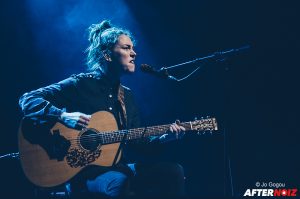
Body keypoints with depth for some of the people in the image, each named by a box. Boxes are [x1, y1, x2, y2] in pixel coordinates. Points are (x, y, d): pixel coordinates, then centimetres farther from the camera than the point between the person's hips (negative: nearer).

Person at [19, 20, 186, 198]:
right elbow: (28, 100, -9)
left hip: (120, 167, 7)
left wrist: (165, 137, -1)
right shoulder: (80, 84, -3)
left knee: (173, 171, -15)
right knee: (120, 181, -40)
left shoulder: (127, 95, 17)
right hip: (81, 171, -6)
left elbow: (136, 144, 17)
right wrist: (63, 116, -24)